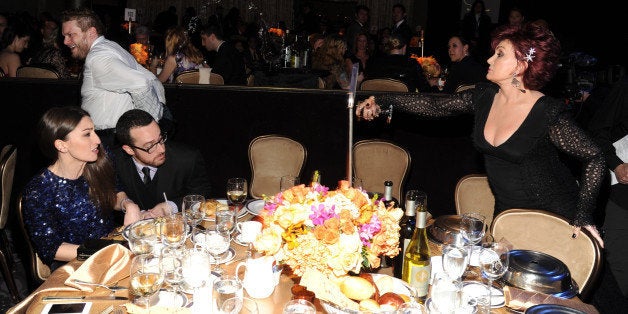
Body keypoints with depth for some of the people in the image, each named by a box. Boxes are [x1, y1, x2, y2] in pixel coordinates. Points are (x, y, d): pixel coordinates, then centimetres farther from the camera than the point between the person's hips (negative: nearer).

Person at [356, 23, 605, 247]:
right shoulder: (484, 97, -5)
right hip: (506, 209, 5)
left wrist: (584, 214, -23)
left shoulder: (548, 113, -22)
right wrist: (383, 101, -5)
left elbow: (594, 157, -15)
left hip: (555, 216, -5)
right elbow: (435, 105, 2)